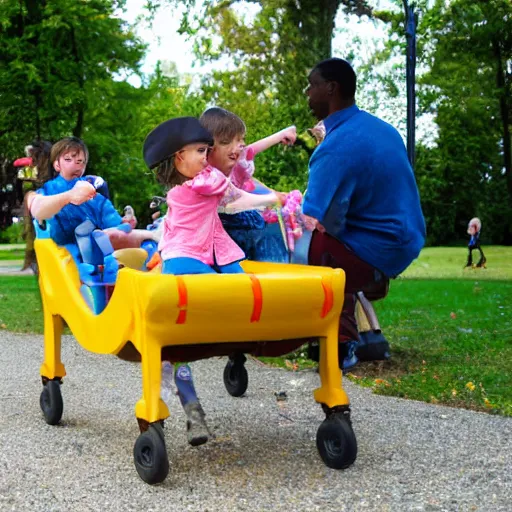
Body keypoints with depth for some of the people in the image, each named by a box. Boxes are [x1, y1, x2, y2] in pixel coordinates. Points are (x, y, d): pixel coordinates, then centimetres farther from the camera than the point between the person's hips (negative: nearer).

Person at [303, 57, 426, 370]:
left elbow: (318, 223, -23)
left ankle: (344, 340, 1)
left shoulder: (336, 147, -21)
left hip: (375, 251, -9)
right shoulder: (382, 128, 7)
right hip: (405, 241, 9)